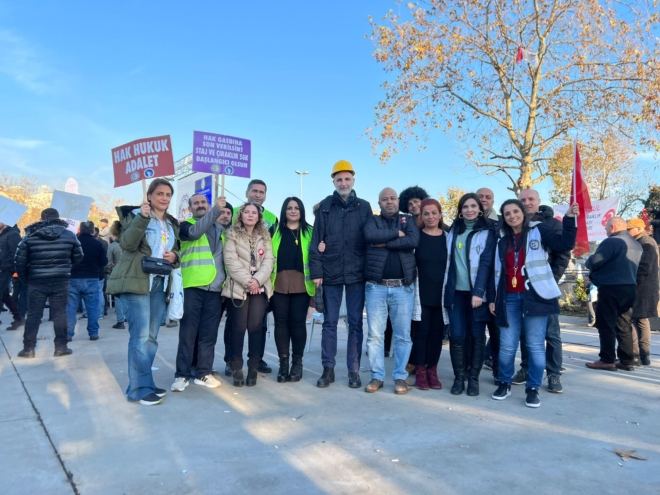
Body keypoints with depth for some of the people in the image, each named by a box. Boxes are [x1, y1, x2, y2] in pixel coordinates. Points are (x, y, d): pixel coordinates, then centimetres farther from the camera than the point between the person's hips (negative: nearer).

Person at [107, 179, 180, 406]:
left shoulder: (172, 224, 16)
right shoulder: (136, 215, -3)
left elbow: (175, 250, 22)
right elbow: (126, 243, -17)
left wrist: (174, 256, -1)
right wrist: (142, 217, -26)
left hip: (160, 284, 7)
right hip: (136, 282, -7)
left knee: (151, 337, 11)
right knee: (140, 336, -9)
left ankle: (143, 383, 22)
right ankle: (140, 389, 0)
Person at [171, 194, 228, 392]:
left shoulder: (220, 228, 18)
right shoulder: (186, 225, 5)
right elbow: (195, 231, -19)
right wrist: (216, 210, -27)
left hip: (215, 288, 4)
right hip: (193, 286, -4)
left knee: (209, 333, 7)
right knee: (188, 332, -2)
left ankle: (203, 373, 15)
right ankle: (182, 374, 6)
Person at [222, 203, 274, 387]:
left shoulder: (264, 237, 14)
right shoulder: (232, 235, 5)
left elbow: (269, 261, 3)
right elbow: (231, 261, -6)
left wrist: (257, 280, -12)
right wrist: (247, 281, -15)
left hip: (260, 287, 2)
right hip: (238, 287, -2)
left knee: (255, 327, -1)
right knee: (239, 327, -2)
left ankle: (253, 368, 8)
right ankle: (237, 368, 8)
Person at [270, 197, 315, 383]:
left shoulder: (309, 231, 10)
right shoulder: (274, 230, 12)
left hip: (301, 284, -1)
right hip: (279, 283, 1)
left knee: (298, 322, 1)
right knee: (281, 322, 3)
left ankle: (297, 363, 13)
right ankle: (283, 362, 12)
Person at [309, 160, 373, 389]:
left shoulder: (364, 207, 5)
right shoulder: (325, 206, 3)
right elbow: (316, 240, 0)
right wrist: (316, 271, -6)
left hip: (356, 274, 0)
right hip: (331, 274, 0)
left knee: (355, 323, 7)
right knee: (329, 322, 7)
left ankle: (353, 370, 17)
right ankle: (328, 368, 18)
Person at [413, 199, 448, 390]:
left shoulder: (447, 237, 6)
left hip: (441, 293, 2)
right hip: (422, 292, -2)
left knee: (437, 331, 7)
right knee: (422, 330, 1)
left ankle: (432, 370, 18)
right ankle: (420, 370, 13)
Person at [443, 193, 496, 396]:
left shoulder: (487, 232, 0)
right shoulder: (454, 230, 13)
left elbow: (486, 262, -8)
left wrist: (478, 292, -17)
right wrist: (446, 287, 6)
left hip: (477, 291, -3)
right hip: (455, 291, 3)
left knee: (477, 335, 4)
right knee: (456, 335, 0)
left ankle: (474, 378, 14)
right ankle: (459, 377, 12)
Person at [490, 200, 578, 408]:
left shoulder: (538, 231, 4)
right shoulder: (502, 241, 16)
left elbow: (565, 244, -10)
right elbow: (497, 272, 16)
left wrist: (569, 218, -20)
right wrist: (493, 298, 12)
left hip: (535, 296, -3)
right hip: (509, 297, 4)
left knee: (535, 345, 2)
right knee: (507, 345, 5)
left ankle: (532, 388, 13)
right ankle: (504, 383, 21)